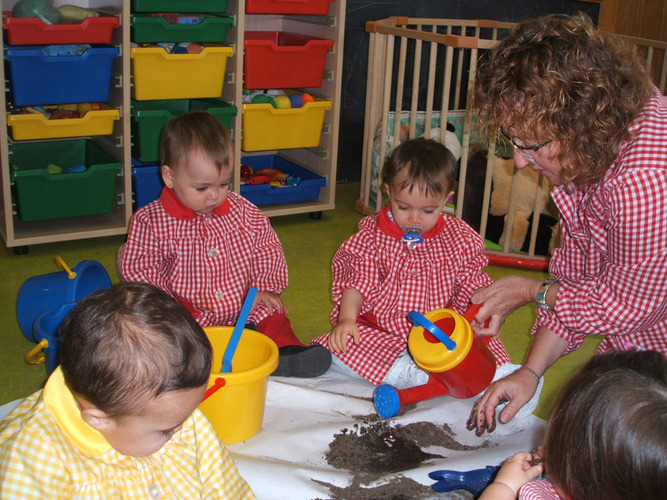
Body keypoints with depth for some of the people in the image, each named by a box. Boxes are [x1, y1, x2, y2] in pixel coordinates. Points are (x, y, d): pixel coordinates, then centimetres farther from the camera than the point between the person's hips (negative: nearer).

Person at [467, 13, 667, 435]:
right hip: (630, 348, 7)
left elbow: (623, 306, -22)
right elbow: (577, 274, 1)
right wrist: (531, 371, -5)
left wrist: (531, 292, -7)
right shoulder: (586, 152, -6)